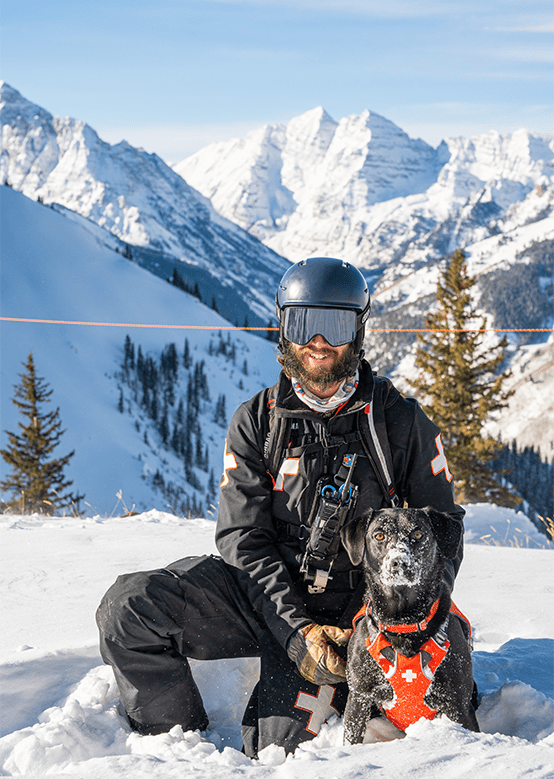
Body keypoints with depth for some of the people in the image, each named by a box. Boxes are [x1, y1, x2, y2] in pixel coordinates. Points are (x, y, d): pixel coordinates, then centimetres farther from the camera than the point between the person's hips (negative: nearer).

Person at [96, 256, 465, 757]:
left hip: (343, 614, -2)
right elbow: (245, 538, -5)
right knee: (129, 609, -21)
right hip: (259, 595, 2)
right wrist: (295, 630, -20)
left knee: (281, 748, -21)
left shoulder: (402, 422, -1)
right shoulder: (256, 423, 1)